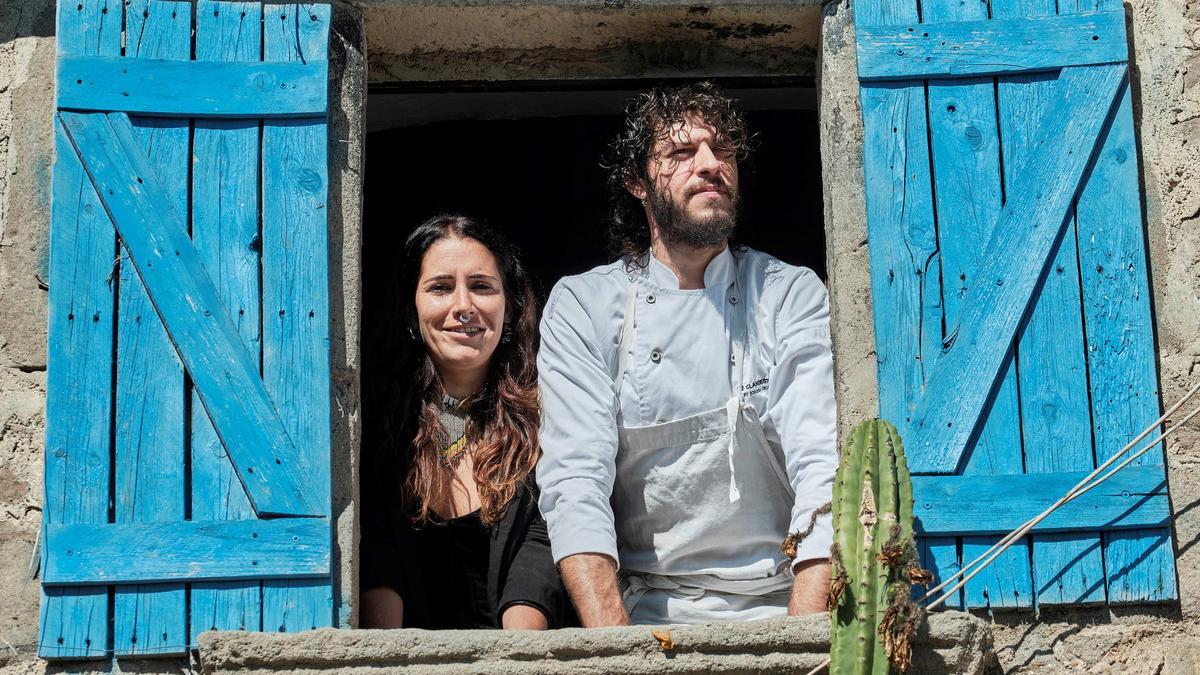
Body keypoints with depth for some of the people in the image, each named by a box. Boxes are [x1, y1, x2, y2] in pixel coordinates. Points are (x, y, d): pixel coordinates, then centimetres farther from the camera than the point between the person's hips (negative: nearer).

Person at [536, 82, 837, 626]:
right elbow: (575, 481, -8)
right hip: (642, 609, 0)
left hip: (779, 604, 1)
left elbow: (824, 469, -8)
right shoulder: (581, 306, 4)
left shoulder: (794, 296, 4)